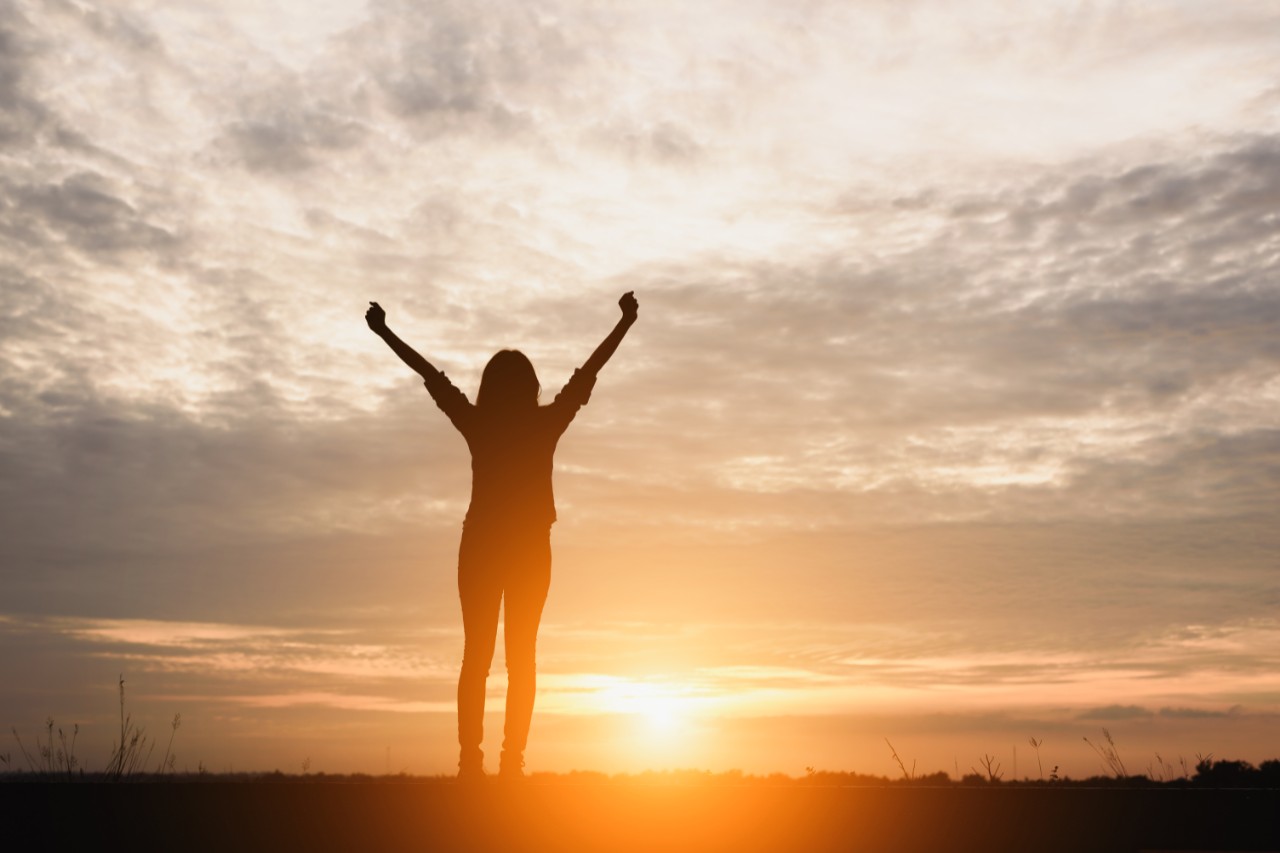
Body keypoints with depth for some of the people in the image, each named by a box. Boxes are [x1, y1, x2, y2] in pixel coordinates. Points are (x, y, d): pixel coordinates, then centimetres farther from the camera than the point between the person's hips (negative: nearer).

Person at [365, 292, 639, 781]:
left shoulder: (476, 424, -3)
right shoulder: (546, 425, -4)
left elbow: (429, 374, 4)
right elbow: (589, 372, 1)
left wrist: (384, 332, 13)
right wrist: (625, 322, 9)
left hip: (481, 547, 1)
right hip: (530, 549, -1)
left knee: (477, 655, 4)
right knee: (521, 657, 3)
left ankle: (471, 759, -3)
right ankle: (512, 760, -4)